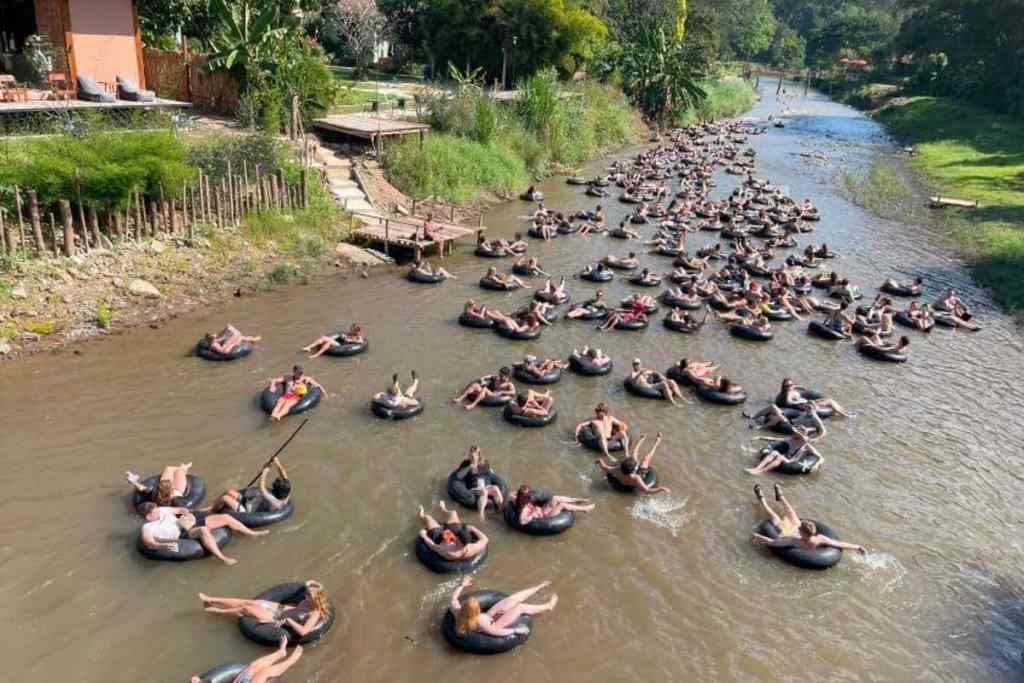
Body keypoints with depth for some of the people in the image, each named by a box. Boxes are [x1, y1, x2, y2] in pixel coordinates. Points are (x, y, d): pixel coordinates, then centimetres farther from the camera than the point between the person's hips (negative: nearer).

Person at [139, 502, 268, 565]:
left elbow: (178, 510, 23)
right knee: (203, 530, -42)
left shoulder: (161, 510, 13)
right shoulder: (147, 528, -7)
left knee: (225, 517, 2)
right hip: (183, 534, -8)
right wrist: (165, 544, -35)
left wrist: (185, 511, 1)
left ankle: (253, 533, 13)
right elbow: (148, 543, -22)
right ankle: (222, 558, -42)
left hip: (190, 522, 9)